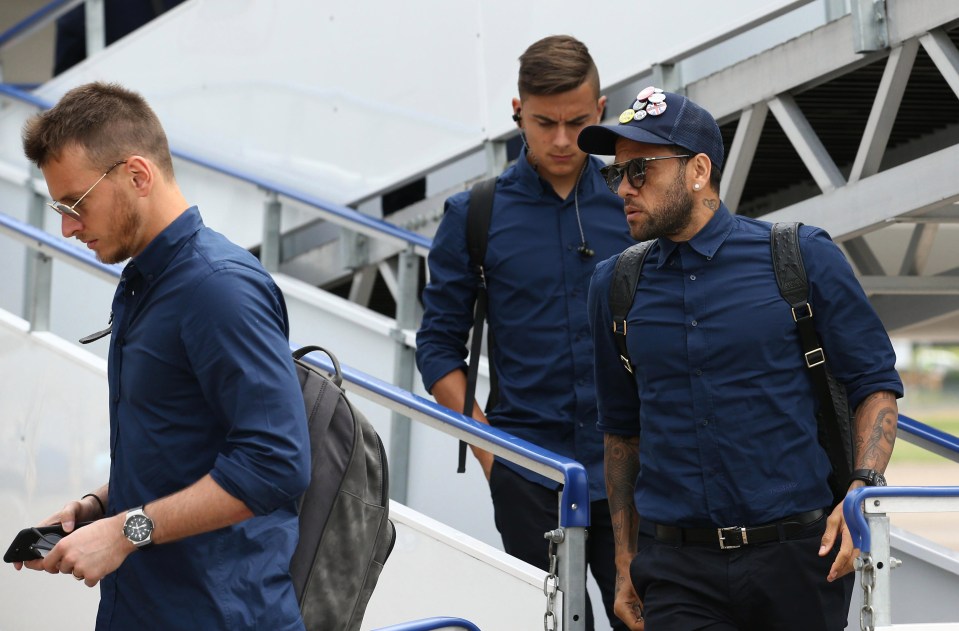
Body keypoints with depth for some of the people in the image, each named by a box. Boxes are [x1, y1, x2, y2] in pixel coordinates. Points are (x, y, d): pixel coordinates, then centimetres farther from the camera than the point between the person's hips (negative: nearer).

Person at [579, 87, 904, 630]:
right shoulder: (616, 285, 9)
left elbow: (876, 386, 3)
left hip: (797, 558, -1)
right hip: (677, 573, 2)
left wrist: (861, 493, -13)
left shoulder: (804, 259, -1)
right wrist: (625, 564, 16)